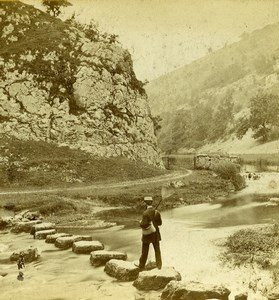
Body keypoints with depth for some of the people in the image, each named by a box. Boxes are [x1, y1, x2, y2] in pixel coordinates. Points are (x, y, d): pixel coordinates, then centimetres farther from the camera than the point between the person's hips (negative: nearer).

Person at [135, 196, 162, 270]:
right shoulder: (156, 212, -4)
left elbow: (144, 225, -25)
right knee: (157, 250, 12)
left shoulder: (145, 213, -21)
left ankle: (141, 265, 23)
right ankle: (159, 264, 15)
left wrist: (140, 223, -4)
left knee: (144, 251, 9)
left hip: (147, 234, -4)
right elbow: (160, 223, 4)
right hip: (155, 234, 4)